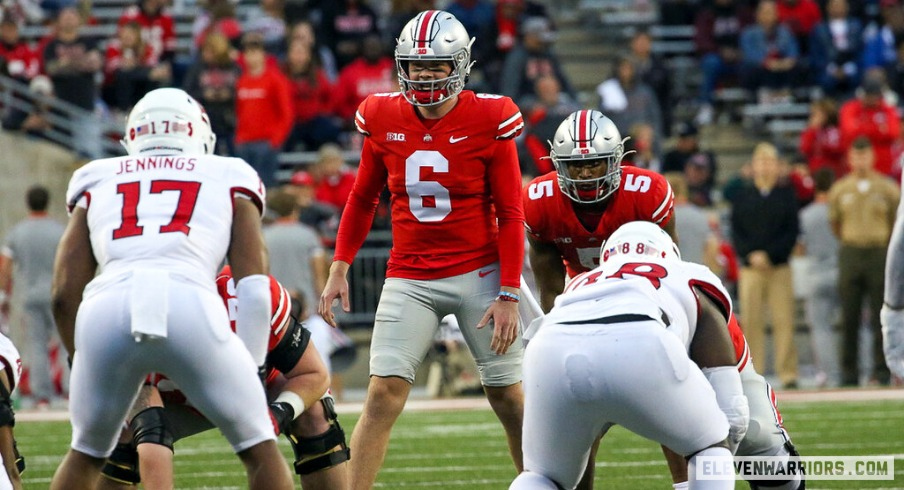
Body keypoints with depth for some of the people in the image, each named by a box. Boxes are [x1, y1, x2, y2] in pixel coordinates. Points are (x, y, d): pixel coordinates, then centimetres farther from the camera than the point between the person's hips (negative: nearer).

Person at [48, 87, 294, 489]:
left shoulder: (98, 183, 30)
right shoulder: (229, 179, 27)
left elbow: (65, 292, 22)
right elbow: (253, 287, 15)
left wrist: (80, 359, 34)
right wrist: (251, 373, 20)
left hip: (106, 306, 2)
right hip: (190, 303, -2)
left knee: (86, 454, 26)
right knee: (260, 450, 15)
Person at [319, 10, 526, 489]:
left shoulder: (488, 121, -8)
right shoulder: (383, 119, 0)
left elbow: (510, 215, -4)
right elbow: (363, 199, 14)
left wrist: (508, 296, -8)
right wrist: (339, 268, 6)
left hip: (479, 273, -2)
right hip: (409, 279, 2)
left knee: (509, 399, 4)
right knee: (383, 395, -9)